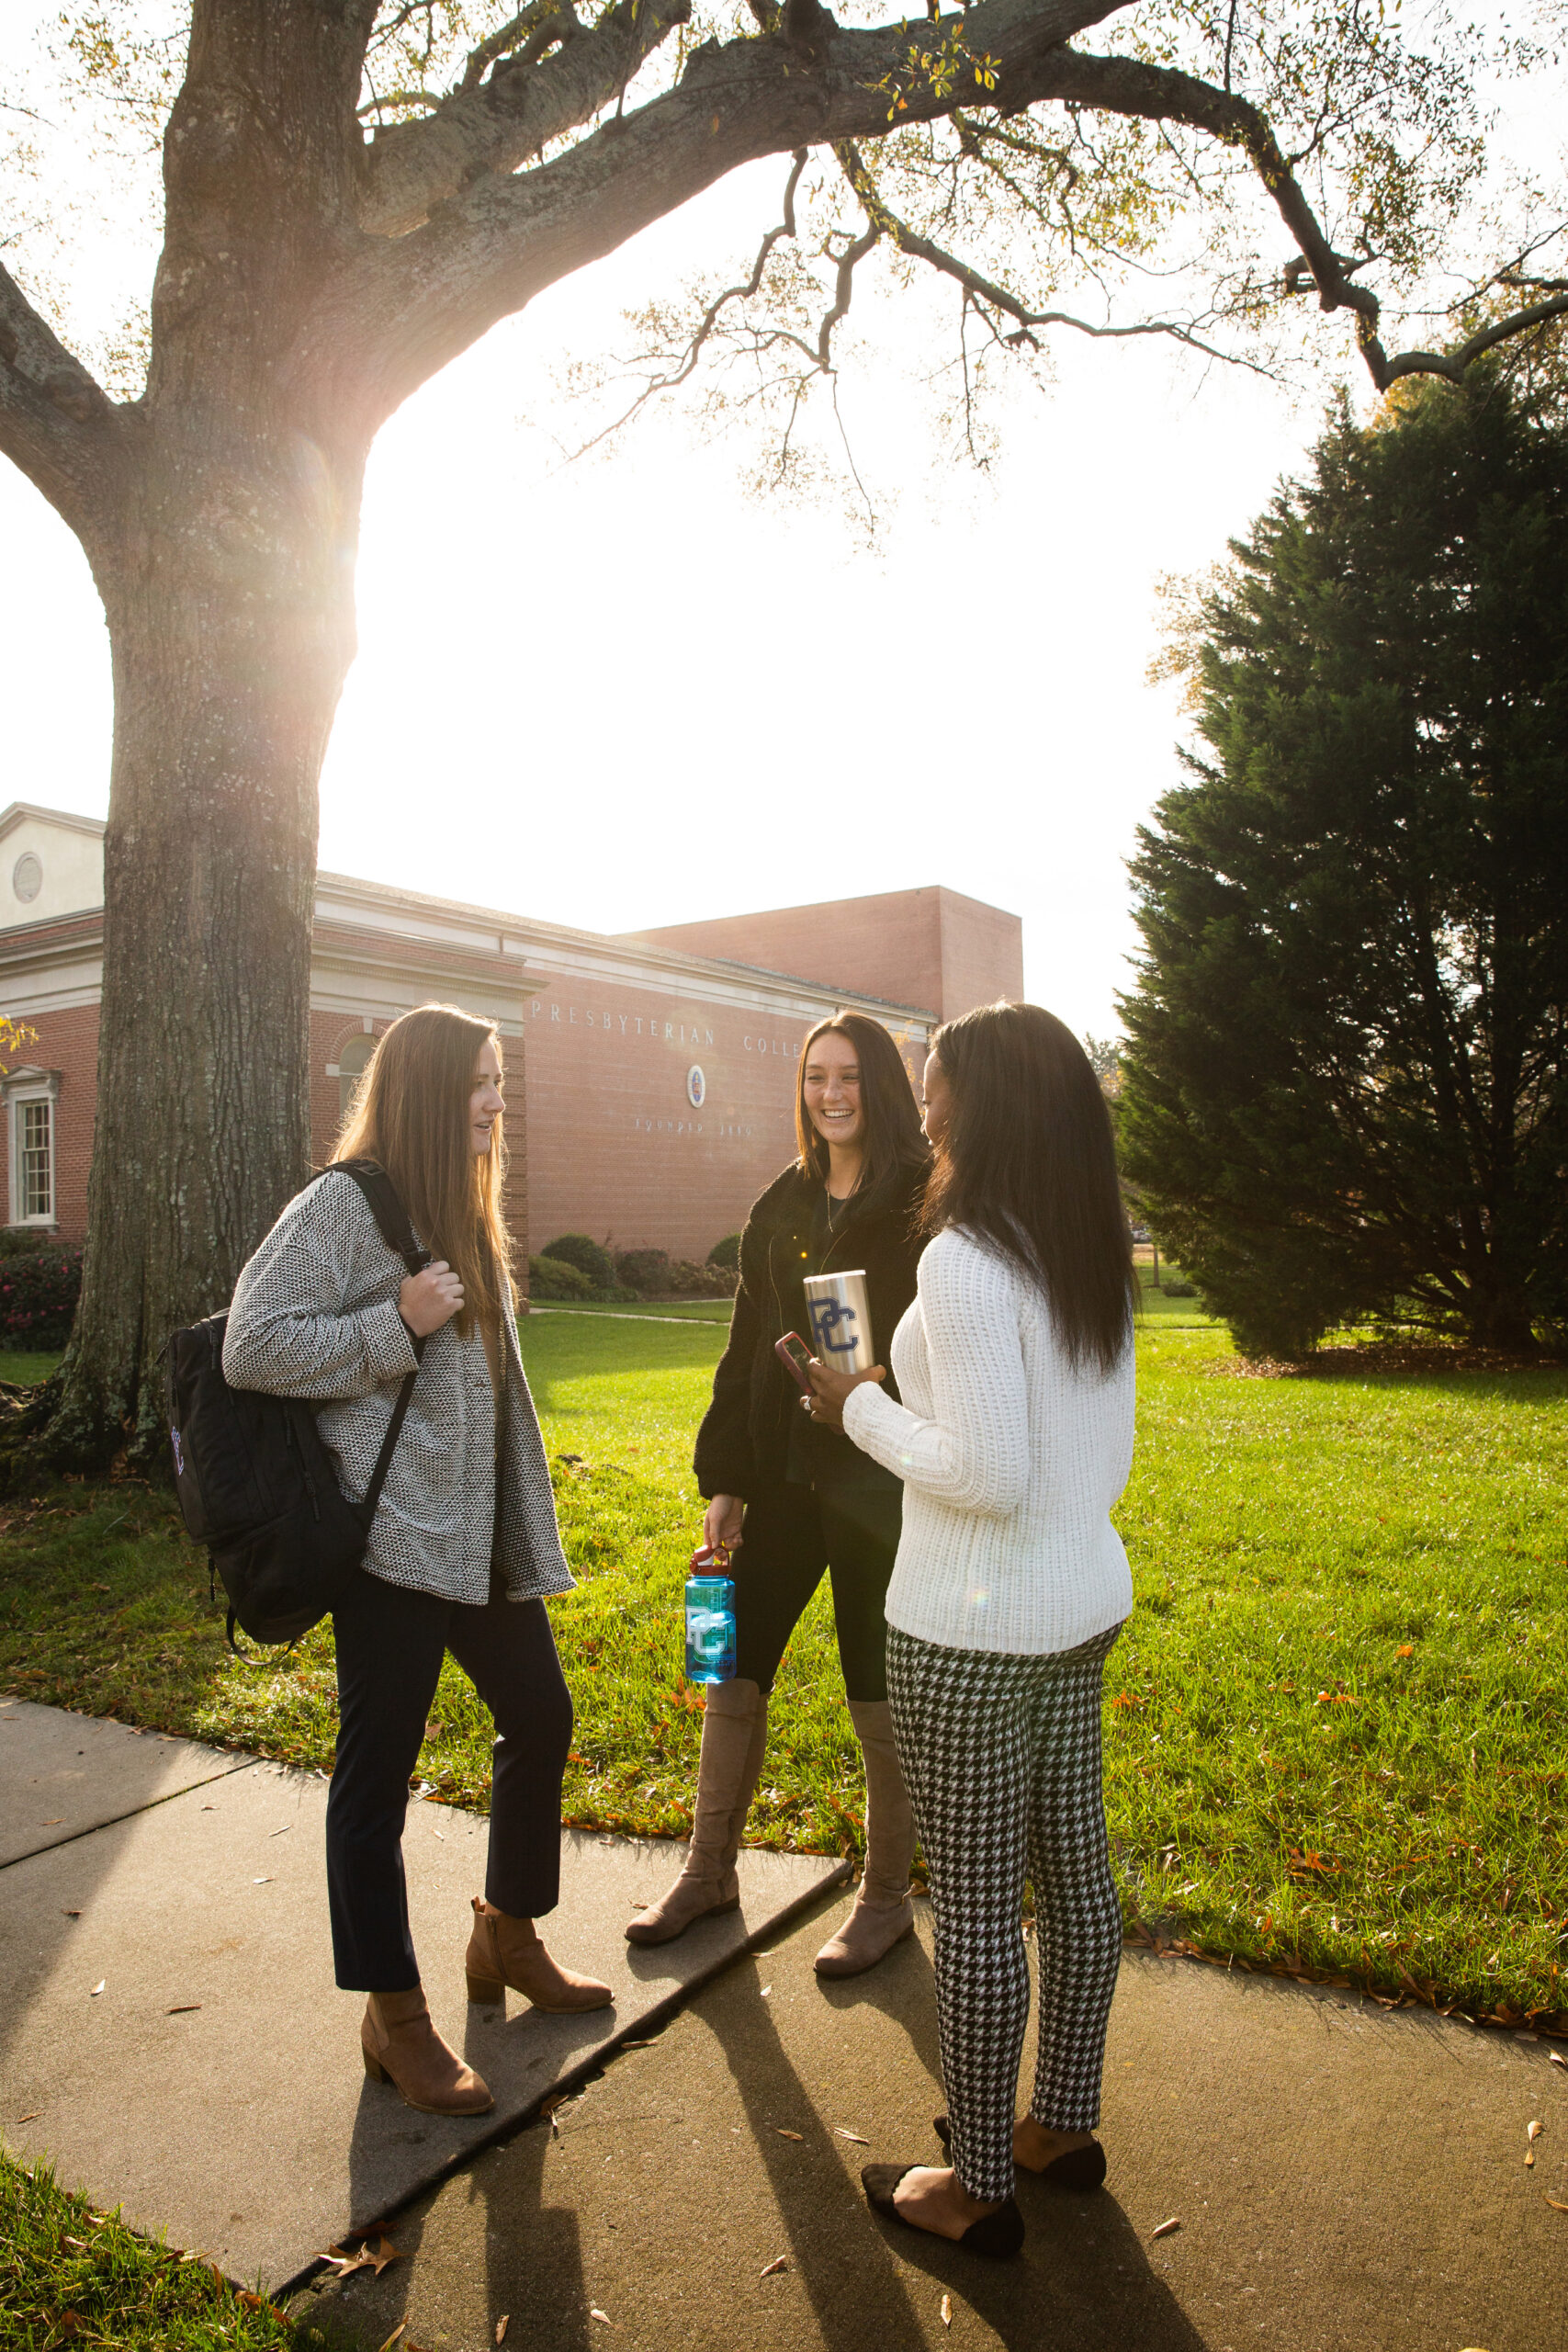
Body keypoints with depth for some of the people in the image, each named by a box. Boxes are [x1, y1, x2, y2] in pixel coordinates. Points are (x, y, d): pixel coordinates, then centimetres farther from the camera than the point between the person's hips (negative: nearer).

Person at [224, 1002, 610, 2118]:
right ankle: (394, 2017, 21)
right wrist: (398, 1323, -20)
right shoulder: (346, 1204, -13)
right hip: (392, 1536, -9)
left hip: (481, 1535, 9)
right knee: (378, 1770, 4)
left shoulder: (463, 1208, 14)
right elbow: (252, 1348, -17)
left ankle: (509, 1936, 38)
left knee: (540, 1717, 17)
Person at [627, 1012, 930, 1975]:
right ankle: (710, 1872, 35)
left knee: (882, 1703, 8)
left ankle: (886, 1898, 30)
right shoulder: (783, 1205, 8)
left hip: (879, 1486, -5)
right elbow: (747, 1346, 11)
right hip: (785, 1477, 6)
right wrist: (724, 1477, 9)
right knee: (733, 1673, 14)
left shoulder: (921, 1204, -8)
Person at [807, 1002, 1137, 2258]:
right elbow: (1106, 1458, 11)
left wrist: (862, 1408, -11)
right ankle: (1063, 2124, 39)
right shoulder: (1099, 1262, 5)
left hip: (975, 1629, -9)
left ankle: (979, 2185, 25)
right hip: (1084, 1602, 9)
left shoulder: (966, 1260, -21)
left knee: (976, 1900, 7)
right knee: (1075, 1869, 20)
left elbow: (985, 1473, -24)